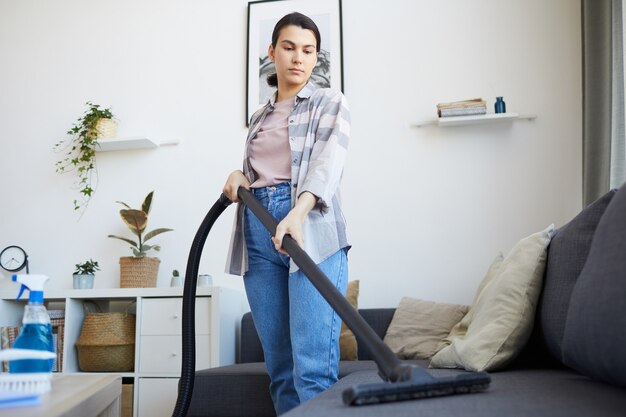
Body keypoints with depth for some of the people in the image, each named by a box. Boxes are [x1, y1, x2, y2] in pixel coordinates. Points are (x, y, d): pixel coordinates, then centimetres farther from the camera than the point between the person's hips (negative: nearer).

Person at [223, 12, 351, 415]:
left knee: (313, 368, -14)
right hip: (257, 232, 5)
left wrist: (299, 212, -30)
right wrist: (239, 175, 6)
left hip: (311, 230, -5)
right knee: (280, 366, 4)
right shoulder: (259, 117, 24)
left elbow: (329, 162, -10)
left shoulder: (332, 103, 8)